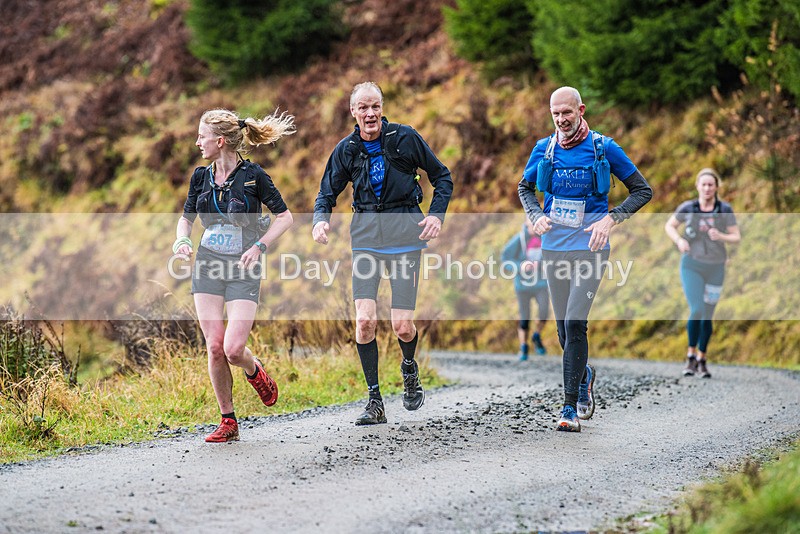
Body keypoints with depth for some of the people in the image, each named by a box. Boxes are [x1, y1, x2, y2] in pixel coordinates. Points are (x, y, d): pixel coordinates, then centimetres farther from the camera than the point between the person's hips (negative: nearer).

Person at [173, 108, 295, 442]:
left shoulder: (253, 175, -9)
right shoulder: (201, 177, 5)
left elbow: (284, 217, -2)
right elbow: (187, 217, 19)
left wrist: (260, 246, -14)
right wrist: (182, 239, -2)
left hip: (243, 269, -4)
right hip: (208, 266, 4)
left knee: (233, 349, -14)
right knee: (214, 348, -4)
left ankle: (255, 372, 23)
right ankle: (228, 422, 8)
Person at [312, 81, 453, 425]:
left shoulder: (405, 138, -3)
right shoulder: (346, 149, 3)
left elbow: (442, 176, 7)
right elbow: (327, 193, 11)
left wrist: (437, 214, -6)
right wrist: (321, 219, -10)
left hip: (404, 233, -2)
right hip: (366, 236, 2)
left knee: (402, 325, -6)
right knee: (365, 320, -11)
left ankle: (410, 370, 30)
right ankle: (375, 401, -1)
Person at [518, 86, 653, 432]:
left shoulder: (604, 148, -4)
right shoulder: (544, 149, 5)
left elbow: (643, 190, 2)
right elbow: (525, 188, 21)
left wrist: (611, 219, -12)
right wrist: (536, 216, 1)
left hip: (589, 248, -4)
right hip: (554, 248, 4)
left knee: (575, 324, -16)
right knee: (564, 329, 9)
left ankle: (571, 407, -12)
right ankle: (585, 376, 39)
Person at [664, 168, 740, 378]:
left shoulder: (725, 210, -5)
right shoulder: (688, 208, -5)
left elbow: (736, 237, -2)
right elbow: (669, 225, 9)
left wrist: (721, 236, -23)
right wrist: (679, 240, -10)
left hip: (715, 268, 1)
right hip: (692, 265, -1)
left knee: (707, 316, 8)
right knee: (697, 311, -17)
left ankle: (702, 360, 22)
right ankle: (691, 355, -2)